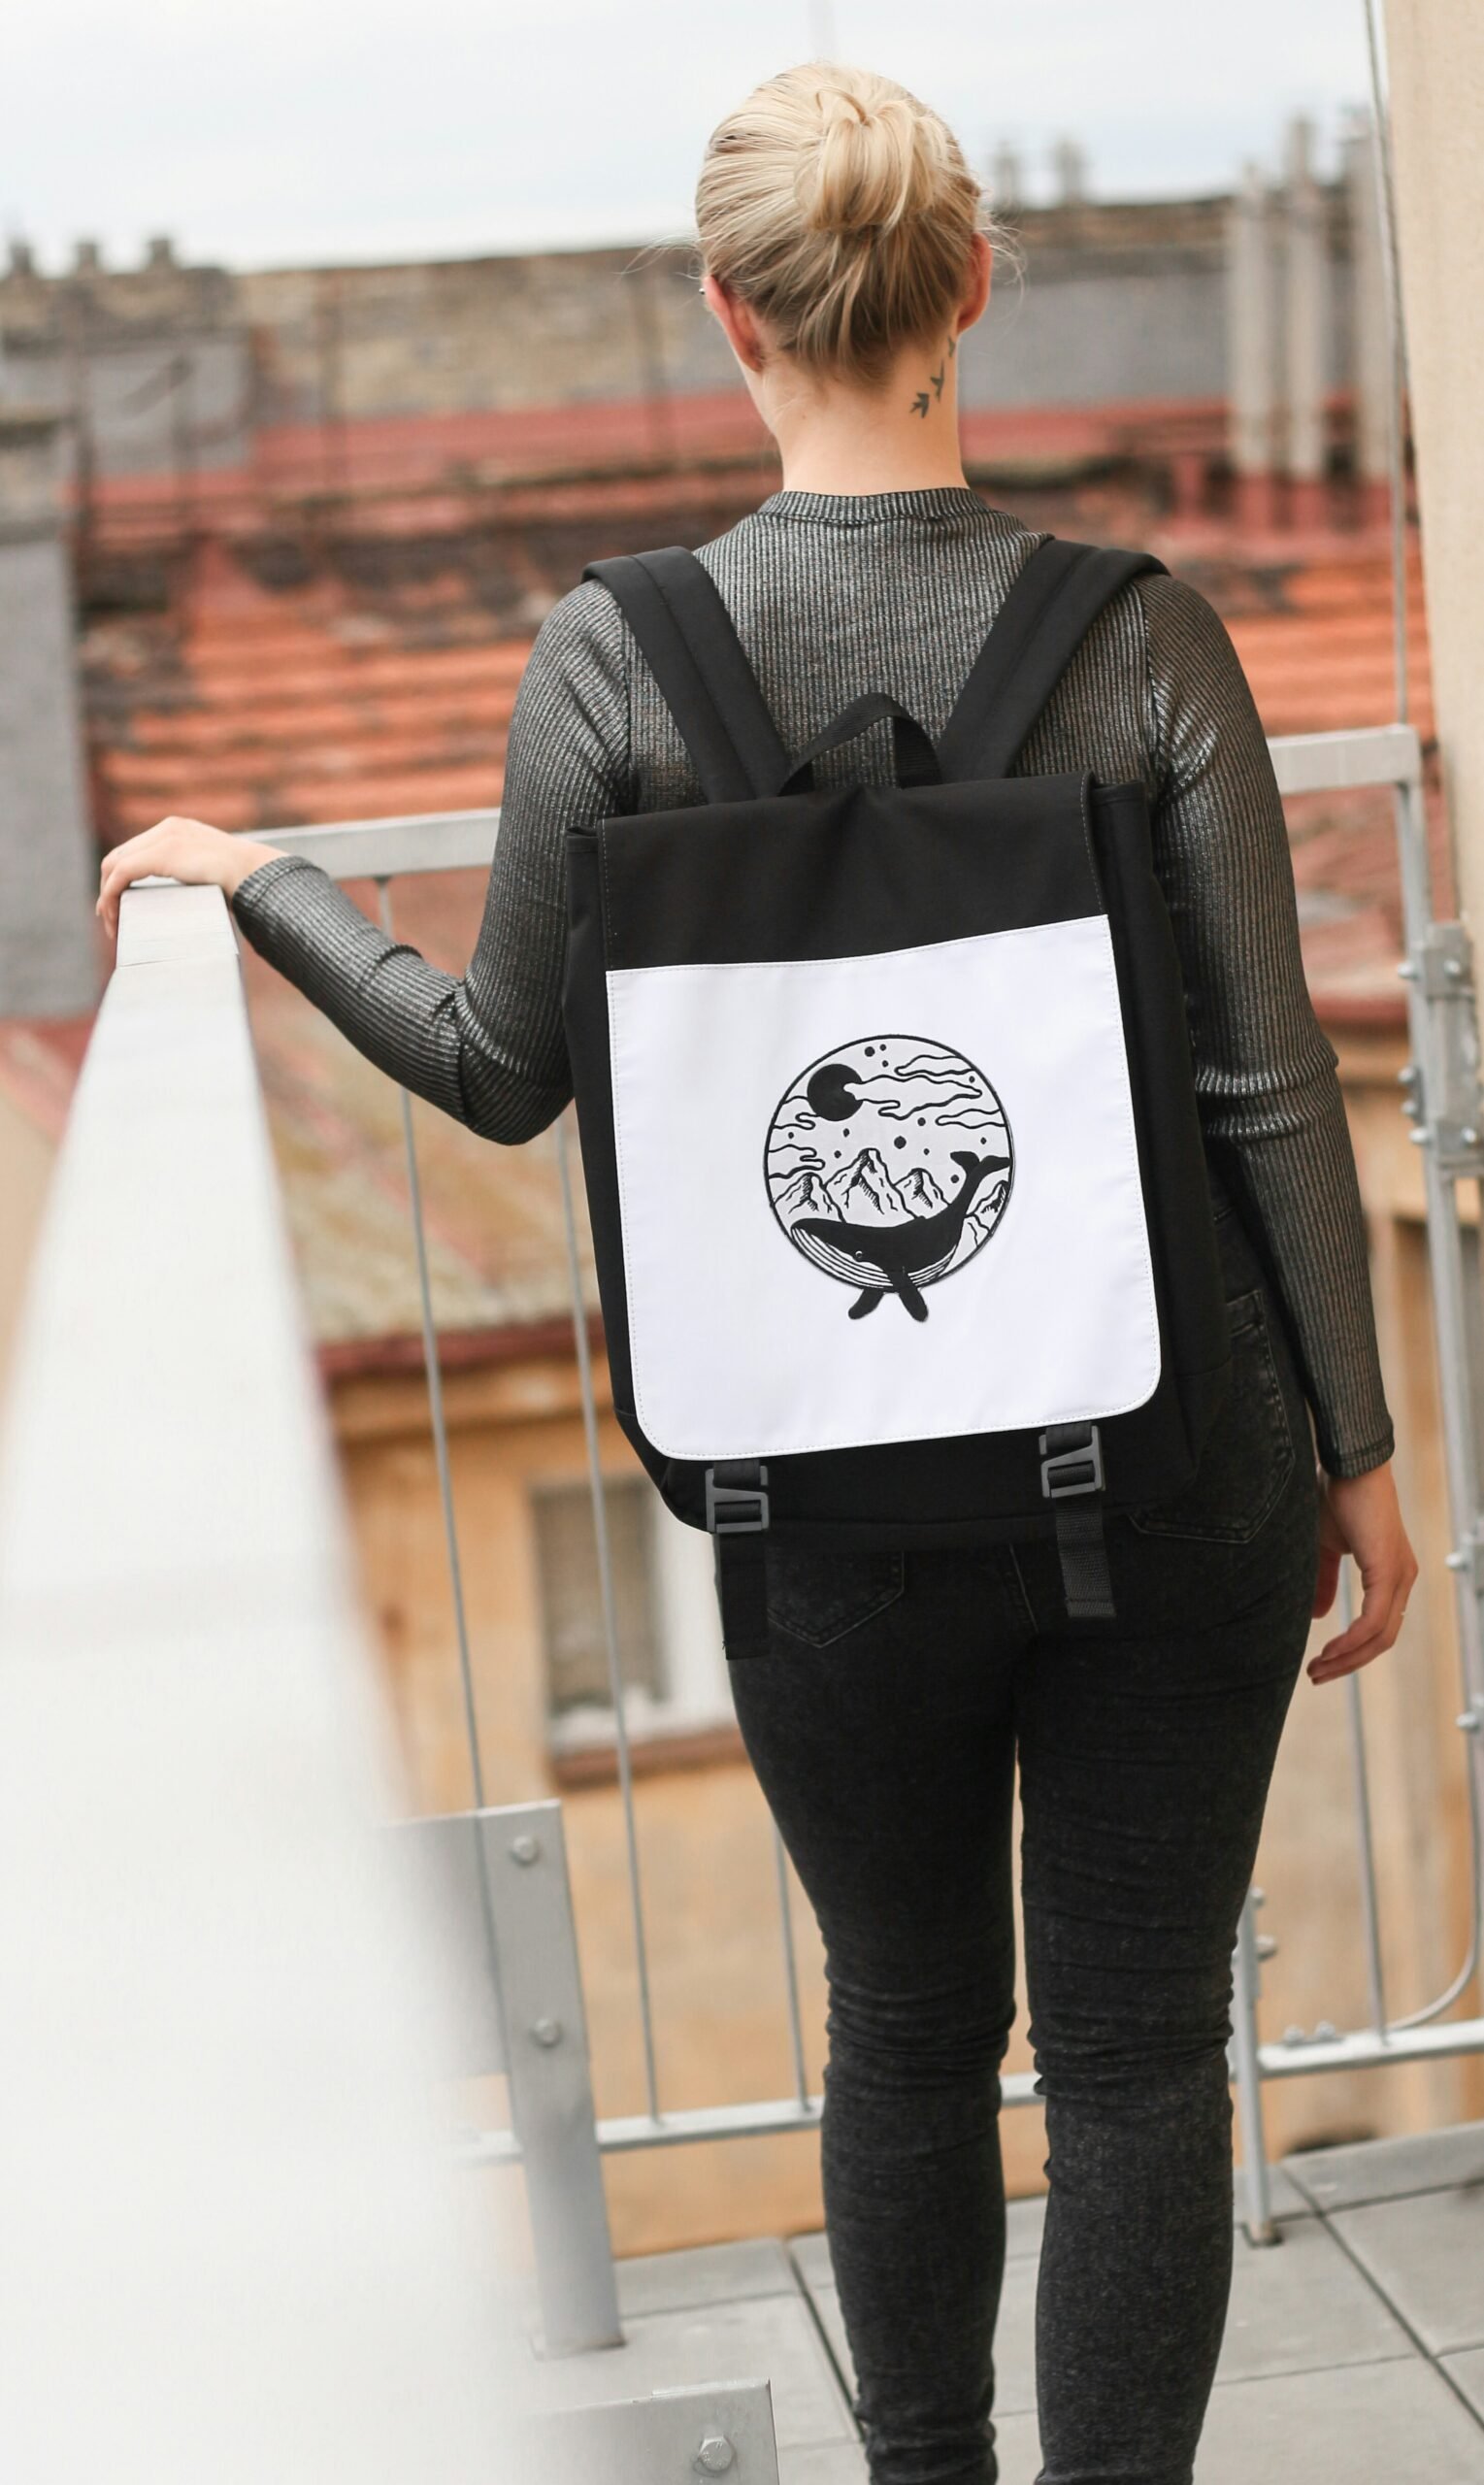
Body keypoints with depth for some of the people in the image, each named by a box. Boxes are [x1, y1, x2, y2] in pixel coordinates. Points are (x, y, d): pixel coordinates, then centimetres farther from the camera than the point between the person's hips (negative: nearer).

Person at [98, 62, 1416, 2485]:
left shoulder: (614, 661, -8)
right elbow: (1271, 1082, -6)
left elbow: (508, 1074, 0)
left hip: (848, 1507, 1)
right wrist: (1357, 1443, 4)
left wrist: (256, 883, 15)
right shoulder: (1143, 638, -7)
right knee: (1139, 2052, 10)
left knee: (909, 2027, 21)